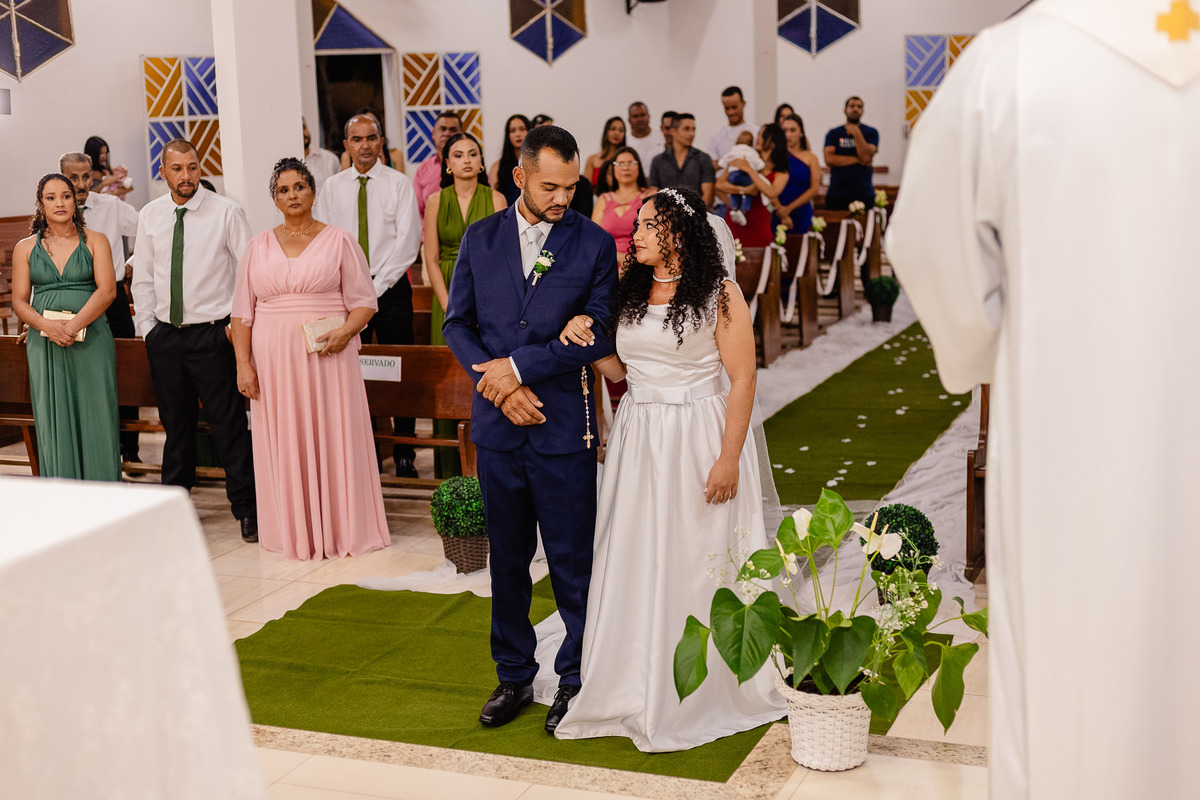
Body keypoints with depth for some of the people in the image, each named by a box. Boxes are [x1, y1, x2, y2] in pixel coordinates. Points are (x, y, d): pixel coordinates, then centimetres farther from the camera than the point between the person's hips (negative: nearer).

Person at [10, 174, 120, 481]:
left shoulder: (95, 241, 6)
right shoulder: (25, 248, 11)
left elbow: (107, 291, -5)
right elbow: (19, 301, 6)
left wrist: (73, 326, -18)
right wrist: (49, 326, -14)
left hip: (91, 341, -1)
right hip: (44, 344, 2)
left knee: (96, 423, -3)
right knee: (53, 427, 1)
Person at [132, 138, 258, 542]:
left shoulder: (226, 212, -5)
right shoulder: (149, 216, 7)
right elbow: (143, 277, 13)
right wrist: (146, 327, 7)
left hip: (212, 332, -4)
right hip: (164, 335, 4)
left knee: (228, 422, -4)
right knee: (175, 422, 14)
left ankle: (246, 508, 4)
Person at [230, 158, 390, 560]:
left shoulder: (339, 241, 4)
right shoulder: (258, 247, 10)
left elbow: (364, 301, 2)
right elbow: (242, 312, 9)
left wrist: (345, 332, -16)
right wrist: (243, 364, 0)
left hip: (327, 357, -2)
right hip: (273, 360, 2)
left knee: (333, 439, -1)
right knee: (283, 442, 3)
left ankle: (340, 528, 9)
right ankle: (292, 531, 12)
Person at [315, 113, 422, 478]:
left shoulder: (399, 184, 0)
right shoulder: (332, 187, 8)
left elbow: (408, 240, -6)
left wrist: (377, 286, -11)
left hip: (390, 288, -2)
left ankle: (404, 455, 7)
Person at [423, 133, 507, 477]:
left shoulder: (495, 200, 2)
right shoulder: (436, 201, 4)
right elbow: (431, 259, 2)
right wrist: (451, 309, -8)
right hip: (448, 296, 1)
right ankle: (451, 471, 6)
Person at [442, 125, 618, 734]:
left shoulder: (594, 244, -2)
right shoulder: (480, 239, 7)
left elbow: (600, 335, -9)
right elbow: (457, 323, 7)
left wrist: (519, 365, -13)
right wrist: (497, 384, -9)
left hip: (565, 429, -3)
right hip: (498, 426, 3)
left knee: (573, 562, 3)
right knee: (506, 559, 13)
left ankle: (576, 678, 18)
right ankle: (514, 677, 26)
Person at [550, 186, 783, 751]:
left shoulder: (720, 294, -8)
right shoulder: (629, 292, 9)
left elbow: (742, 380, -10)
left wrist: (728, 460, -15)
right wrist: (584, 340, -5)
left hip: (699, 439, -5)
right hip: (637, 439, 5)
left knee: (695, 564, 2)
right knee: (636, 564, 8)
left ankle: (705, 697, 18)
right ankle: (635, 689, 21)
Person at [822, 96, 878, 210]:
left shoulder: (871, 132, 9)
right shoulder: (833, 134, 12)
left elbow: (867, 156, -7)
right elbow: (829, 159, -4)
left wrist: (856, 133, -6)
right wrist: (857, 160, -5)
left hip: (863, 193, -1)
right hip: (836, 194, 1)